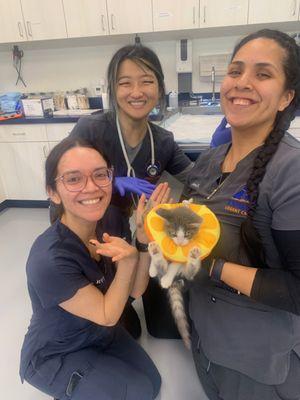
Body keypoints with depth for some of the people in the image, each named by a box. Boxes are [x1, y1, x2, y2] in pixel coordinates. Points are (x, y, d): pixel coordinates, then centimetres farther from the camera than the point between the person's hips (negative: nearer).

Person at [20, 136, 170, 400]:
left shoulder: (103, 225, -15)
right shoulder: (49, 260, -37)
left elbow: (135, 290, -13)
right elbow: (107, 315, -24)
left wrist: (144, 236, -28)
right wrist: (128, 259, -38)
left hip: (100, 334, 7)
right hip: (56, 356, -6)